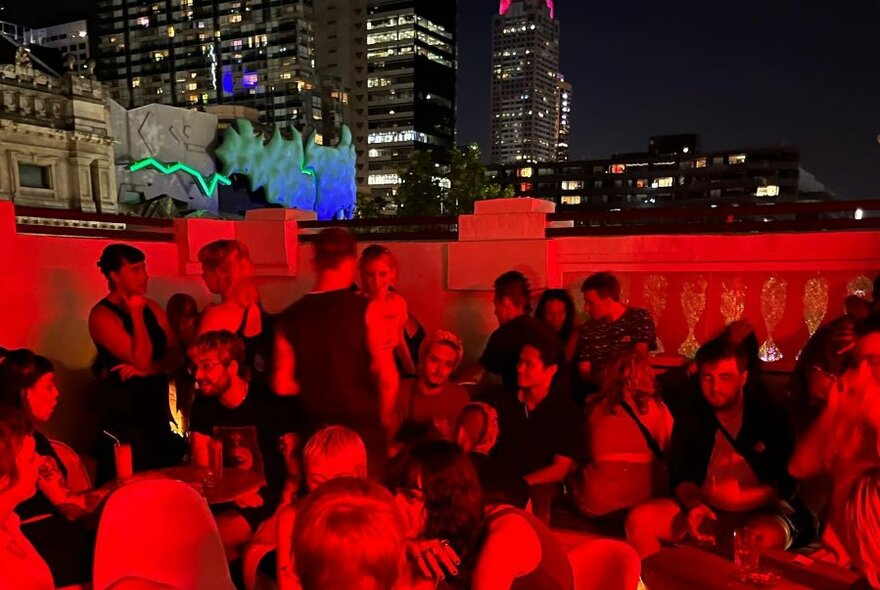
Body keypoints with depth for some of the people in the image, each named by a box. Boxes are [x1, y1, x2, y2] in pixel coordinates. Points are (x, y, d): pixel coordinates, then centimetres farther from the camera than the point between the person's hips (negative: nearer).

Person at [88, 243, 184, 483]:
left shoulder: (152, 307, 9)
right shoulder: (102, 316, -10)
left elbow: (175, 355, 4)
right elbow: (141, 359, -19)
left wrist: (147, 370, -14)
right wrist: (136, 314, -14)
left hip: (158, 408, 6)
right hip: (124, 414, -6)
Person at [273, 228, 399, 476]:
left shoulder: (291, 317, -3)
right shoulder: (366, 310, -12)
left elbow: (282, 385, -1)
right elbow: (387, 377, -14)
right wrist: (386, 419, 4)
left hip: (316, 430, 3)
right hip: (363, 427, -3)